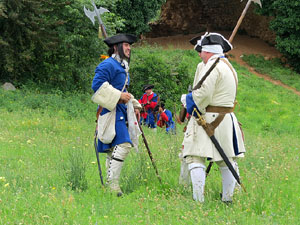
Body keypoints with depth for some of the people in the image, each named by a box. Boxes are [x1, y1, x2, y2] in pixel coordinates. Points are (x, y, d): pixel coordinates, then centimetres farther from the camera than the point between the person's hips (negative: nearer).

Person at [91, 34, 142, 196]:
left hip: (120, 111, 10)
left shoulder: (122, 67, 23)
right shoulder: (108, 65, -9)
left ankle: (111, 183, 9)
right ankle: (112, 182, -19)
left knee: (114, 148, 8)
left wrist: (135, 105, 21)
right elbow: (97, 84, -19)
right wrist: (119, 96, -20)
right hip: (111, 110, -10)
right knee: (123, 144, -20)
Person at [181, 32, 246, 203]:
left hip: (208, 119, -9)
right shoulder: (230, 67, 17)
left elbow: (203, 94, -21)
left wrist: (188, 100, -2)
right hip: (227, 119, 9)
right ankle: (228, 197, 20)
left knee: (196, 157, -6)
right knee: (227, 160, 14)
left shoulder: (212, 66, -13)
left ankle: (198, 199, -13)